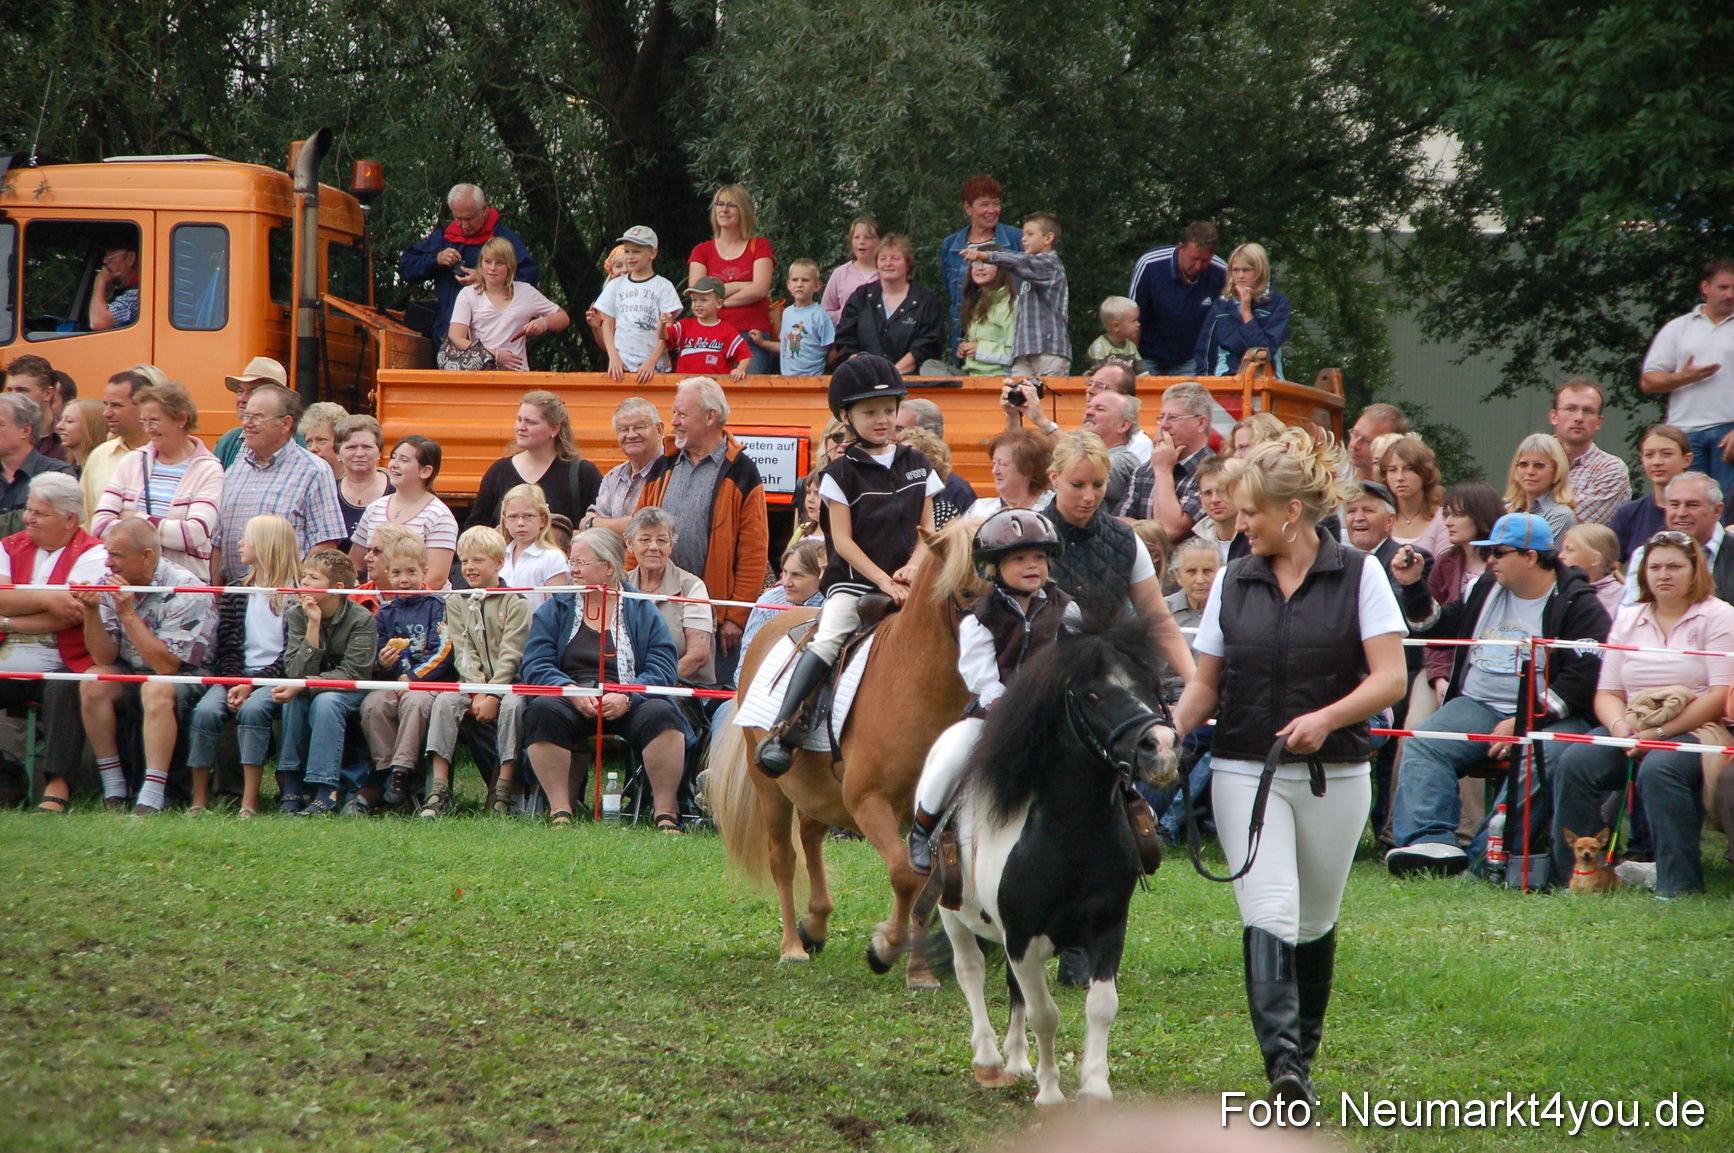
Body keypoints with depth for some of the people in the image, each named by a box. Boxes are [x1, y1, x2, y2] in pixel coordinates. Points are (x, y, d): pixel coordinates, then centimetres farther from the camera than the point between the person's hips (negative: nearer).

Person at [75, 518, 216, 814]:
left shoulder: (184, 589, -21)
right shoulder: (110, 584, -5)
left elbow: (166, 666, -26)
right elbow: (103, 659, -7)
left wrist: (128, 613, -29)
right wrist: (91, 611, -22)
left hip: (187, 676, -6)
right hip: (133, 674, 6)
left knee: (156, 689, -36)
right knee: (93, 683, -22)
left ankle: (151, 801, -39)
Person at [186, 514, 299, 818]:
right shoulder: (235, 595, 14)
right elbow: (227, 648, 8)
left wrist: (251, 686, -17)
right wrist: (233, 683, -12)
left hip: (273, 677, -4)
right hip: (237, 674, 4)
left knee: (252, 708, -35)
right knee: (205, 710, -25)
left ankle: (250, 802, -33)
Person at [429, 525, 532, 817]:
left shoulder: (515, 602, 1)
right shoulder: (457, 602, 11)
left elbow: (511, 654, -8)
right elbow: (464, 653, 1)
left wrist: (493, 696, -19)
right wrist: (477, 693, -14)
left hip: (508, 682, -3)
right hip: (472, 682, 3)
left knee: (512, 705, -34)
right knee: (444, 701, -27)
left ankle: (503, 793, -32)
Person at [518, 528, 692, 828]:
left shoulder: (642, 612, 13)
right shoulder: (556, 610, 16)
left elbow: (662, 668, -1)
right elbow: (535, 666, 3)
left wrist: (626, 697, -19)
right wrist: (571, 692, -16)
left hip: (626, 708, 0)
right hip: (572, 705, 1)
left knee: (661, 714, -31)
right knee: (543, 710, -32)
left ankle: (666, 813, -28)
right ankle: (559, 811, -31)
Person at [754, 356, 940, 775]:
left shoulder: (917, 466, 12)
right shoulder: (841, 473, -1)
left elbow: (927, 529, 13)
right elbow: (843, 541, -5)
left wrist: (912, 568, -6)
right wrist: (884, 582, -14)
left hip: (906, 582, 5)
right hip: (852, 580, -5)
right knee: (829, 637, -27)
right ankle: (781, 730, -32)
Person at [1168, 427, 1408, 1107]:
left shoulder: (1359, 576, -2)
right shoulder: (1233, 583, 7)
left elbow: (1390, 678, -8)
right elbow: (1206, 685, 12)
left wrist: (1325, 718, -23)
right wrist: (1165, 737, -6)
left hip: (1335, 776, -1)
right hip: (1246, 772, 1)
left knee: (1315, 922, 11)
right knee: (1268, 915, -15)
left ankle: (1304, 1053, 30)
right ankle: (1283, 1064, -24)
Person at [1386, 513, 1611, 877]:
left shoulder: (1577, 605, -3)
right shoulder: (1484, 589, 17)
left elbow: (1581, 680, -14)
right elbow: (1436, 627, 31)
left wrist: (1524, 722, -20)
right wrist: (1412, 586, 14)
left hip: (1547, 715, -5)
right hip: (1478, 706, 5)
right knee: (1422, 746, -21)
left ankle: (1487, 855, -40)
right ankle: (1431, 844, -37)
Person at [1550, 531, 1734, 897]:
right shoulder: (1628, 620, 18)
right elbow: (1607, 693, 14)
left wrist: (1658, 733, -16)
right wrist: (1620, 726, -11)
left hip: (1694, 730, -5)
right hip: (1631, 731, 5)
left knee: (1658, 769, -37)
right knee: (1573, 763, -22)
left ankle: (1678, 885, -30)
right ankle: (1573, 875, -17)